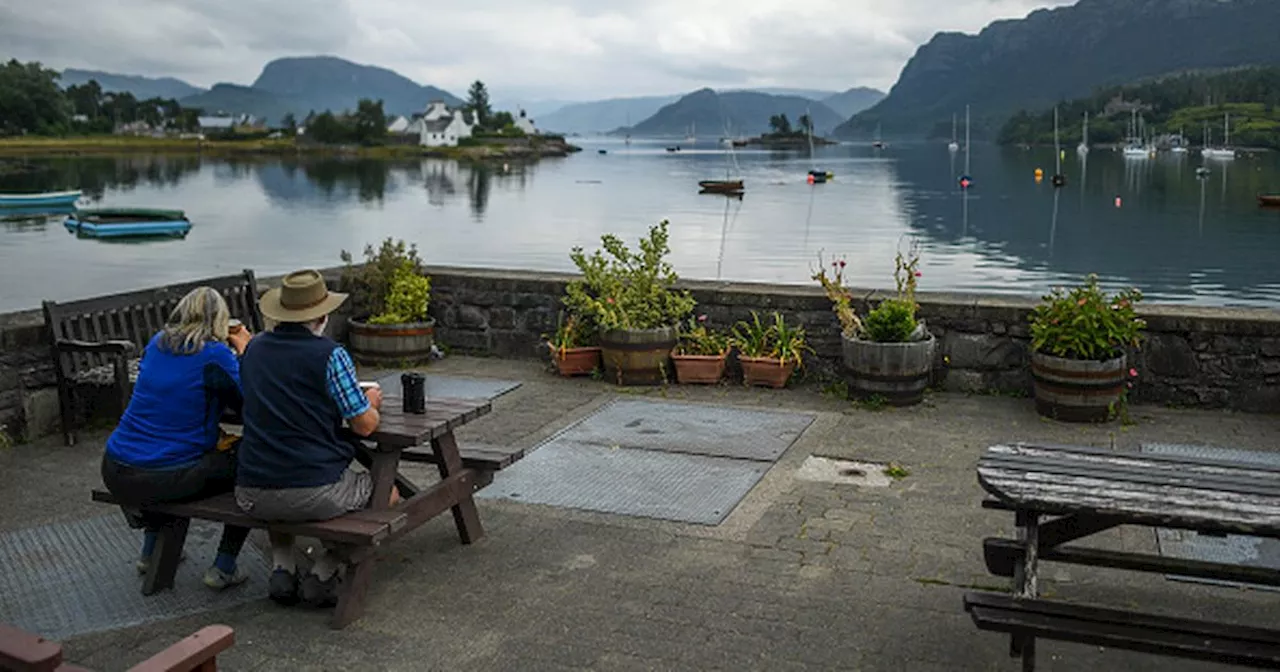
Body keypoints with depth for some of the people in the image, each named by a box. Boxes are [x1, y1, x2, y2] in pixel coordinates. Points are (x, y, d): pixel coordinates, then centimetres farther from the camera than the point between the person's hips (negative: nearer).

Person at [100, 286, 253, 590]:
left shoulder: (157, 343, 9)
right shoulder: (216, 355, -11)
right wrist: (244, 352, 8)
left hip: (115, 473, 7)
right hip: (165, 479, -7)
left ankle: (151, 553, 44)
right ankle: (224, 567, 13)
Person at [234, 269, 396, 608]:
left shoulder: (254, 349, 8)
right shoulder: (330, 354, -10)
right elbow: (365, 425, -7)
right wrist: (371, 402, 15)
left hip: (253, 497, 5)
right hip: (315, 494, -5)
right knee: (388, 492, 21)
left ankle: (281, 568, 19)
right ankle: (323, 572, 7)